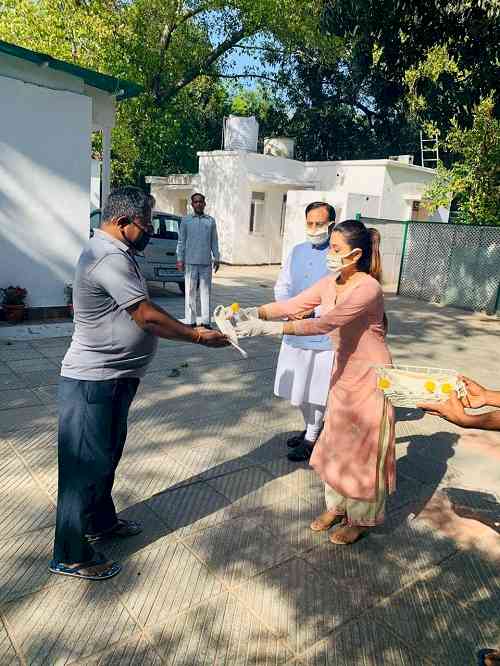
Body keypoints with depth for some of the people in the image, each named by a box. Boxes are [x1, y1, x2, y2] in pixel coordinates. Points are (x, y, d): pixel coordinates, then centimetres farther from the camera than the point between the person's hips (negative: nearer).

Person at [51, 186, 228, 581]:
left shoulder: (114, 253, 12)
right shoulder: (109, 257, -22)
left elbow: (137, 316, 18)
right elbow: (147, 316, -24)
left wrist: (191, 331, 13)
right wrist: (199, 337, -15)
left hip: (114, 377, 10)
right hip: (93, 381, -10)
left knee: (107, 455, 22)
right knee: (87, 465, 1)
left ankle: (101, 521, 41)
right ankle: (71, 556, 17)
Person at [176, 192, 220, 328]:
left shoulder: (211, 221, 11)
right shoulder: (186, 220, 8)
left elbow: (214, 241, 13)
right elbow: (181, 241, 7)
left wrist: (216, 258, 6)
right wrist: (180, 259, 0)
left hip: (206, 262, 1)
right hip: (190, 262, -1)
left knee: (206, 291, 2)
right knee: (190, 292, 0)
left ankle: (206, 321, 7)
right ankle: (190, 321, 6)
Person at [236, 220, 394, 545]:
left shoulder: (368, 288, -25)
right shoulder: (329, 283, 0)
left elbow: (323, 324, -33)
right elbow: (291, 305, -7)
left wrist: (267, 328, -35)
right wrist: (255, 312, -24)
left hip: (369, 378, -7)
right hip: (343, 373, 8)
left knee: (362, 448, 6)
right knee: (336, 442, 17)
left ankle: (361, 518, 26)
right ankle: (337, 505, 36)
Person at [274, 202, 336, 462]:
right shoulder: (297, 251, 8)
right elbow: (282, 286, 11)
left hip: (324, 335, -6)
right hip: (295, 332, 7)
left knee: (317, 390, 7)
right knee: (297, 388, 18)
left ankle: (311, 438, 26)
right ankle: (311, 427, 41)